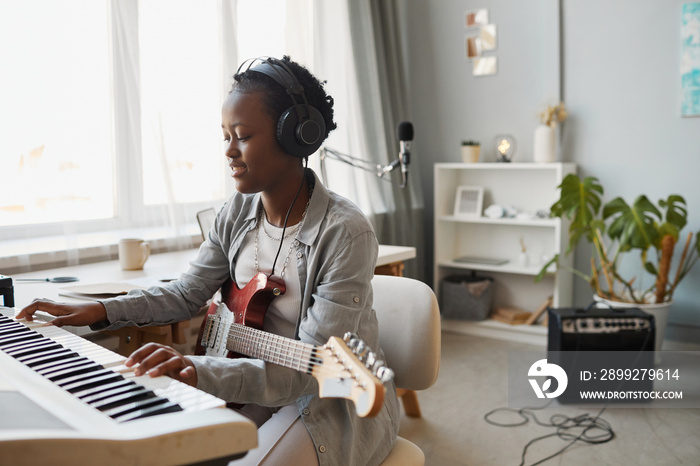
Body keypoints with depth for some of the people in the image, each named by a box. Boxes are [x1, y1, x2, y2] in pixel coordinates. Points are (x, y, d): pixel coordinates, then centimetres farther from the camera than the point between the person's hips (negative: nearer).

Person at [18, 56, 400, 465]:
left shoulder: (345, 232, -24)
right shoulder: (238, 214, -1)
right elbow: (187, 294, 12)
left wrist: (202, 371, -40)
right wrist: (100, 311, -1)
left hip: (339, 401, -6)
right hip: (262, 387, 6)